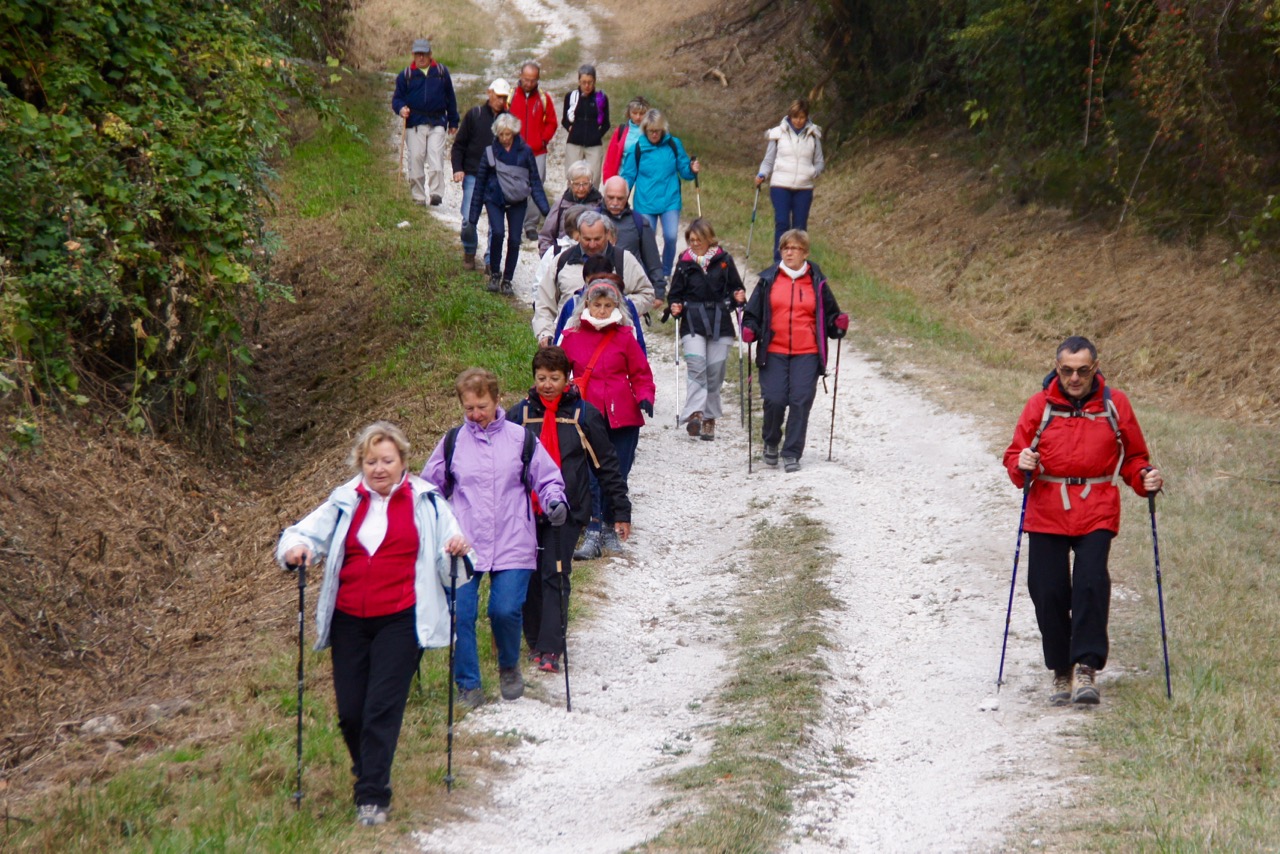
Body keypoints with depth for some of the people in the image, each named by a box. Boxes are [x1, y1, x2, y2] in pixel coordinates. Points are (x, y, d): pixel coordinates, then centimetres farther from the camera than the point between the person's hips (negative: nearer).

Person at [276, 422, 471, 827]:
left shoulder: (426, 500, 6)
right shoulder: (344, 501, 11)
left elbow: (448, 561, 6)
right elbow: (305, 532, 7)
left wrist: (458, 550, -17)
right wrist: (296, 548, -16)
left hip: (400, 621, -3)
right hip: (349, 621, 3)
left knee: (382, 708, -11)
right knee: (350, 712, 3)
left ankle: (372, 797, -7)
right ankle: (368, 776, 27)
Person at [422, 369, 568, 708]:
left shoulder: (520, 438, 5)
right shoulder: (453, 441, 9)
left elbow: (548, 479, 12)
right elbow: (430, 486, 20)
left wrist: (555, 502, -7)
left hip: (512, 545, -1)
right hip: (463, 546, 2)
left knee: (505, 610, -12)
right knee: (459, 613, -8)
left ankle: (509, 668, 19)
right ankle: (468, 685, 7)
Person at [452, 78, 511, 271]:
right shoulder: (474, 115, 1)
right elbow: (458, 145, 5)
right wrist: (458, 169, -7)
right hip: (473, 176, -1)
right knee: (469, 219, -6)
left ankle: (491, 262, 7)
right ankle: (469, 252, 20)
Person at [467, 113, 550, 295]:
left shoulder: (524, 152, -2)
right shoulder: (490, 152, -2)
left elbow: (535, 182, 2)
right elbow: (480, 183, 4)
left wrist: (545, 209, -8)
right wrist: (473, 215, 5)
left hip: (517, 202, 1)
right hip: (494, 200, -1)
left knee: (515, 240, -3)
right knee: (497, 233, -21)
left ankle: (507, 280, 14)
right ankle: (494, 274, -2)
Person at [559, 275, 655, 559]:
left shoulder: (625, 337, 3)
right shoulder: (572, 337, 4)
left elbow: (641, 374, 7)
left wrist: (645, 398, -9)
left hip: (623, 417, 0)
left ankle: (611, 529, 24)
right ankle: (592, 535, -9)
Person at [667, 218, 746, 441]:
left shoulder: (723, 260, 6)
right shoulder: (685, 263, 8)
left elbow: (735, 287, 12)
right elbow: (676, 293, 13)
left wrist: (738, 297, -8)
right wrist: (675, 307, -6)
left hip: (720, 323, 0)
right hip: (693, 323, 0)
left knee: (715, 371, 0)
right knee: (696, 364, -19)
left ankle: (709, 418, 13)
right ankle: (695, 413, -28)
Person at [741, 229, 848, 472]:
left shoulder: (816, 282, 9)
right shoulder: (768, 280, 8)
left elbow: (829, 316, 15)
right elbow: (753, 313, 11)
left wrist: (839, 325, -6)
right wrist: (750, 330, -8)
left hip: (806, 354, 0)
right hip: (773, 353, 0)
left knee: (800, 401, -7)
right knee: (774, 400, -9)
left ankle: (792, 454, 2)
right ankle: (771, 443, 19)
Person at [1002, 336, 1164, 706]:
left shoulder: (1115, 404, 3)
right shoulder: (1039, 405, 2)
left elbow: (1133, 456, 13)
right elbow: (1015, 456, 7)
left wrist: (1145, 479, -7)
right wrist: (1022, 465, -15)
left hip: (1097, 513, -1)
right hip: (1047, 514, 1)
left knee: (1091, 584, -18)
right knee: (1048, 592, -1)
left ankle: (1086, 668, -14)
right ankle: (1061, 671, 15)